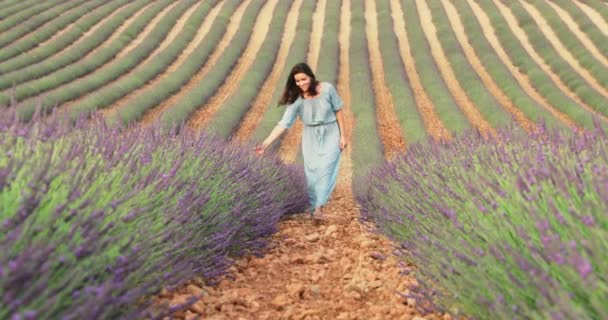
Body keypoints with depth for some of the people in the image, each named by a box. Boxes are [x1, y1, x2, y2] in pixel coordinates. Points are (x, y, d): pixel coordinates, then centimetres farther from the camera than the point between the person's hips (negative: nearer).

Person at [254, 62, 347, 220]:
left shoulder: (327, 89, -17)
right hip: (311, 137, 2)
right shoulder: (297, 99, -15)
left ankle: (319, 206, -10)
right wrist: (266, 143, -25)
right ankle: (314, 205, 18)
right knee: (312, 171, 3)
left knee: (325, 168, -13)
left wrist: (343, 135, -5)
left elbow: (338, 111, -5)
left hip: (331, 134, -2)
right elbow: (283, 123, -17)